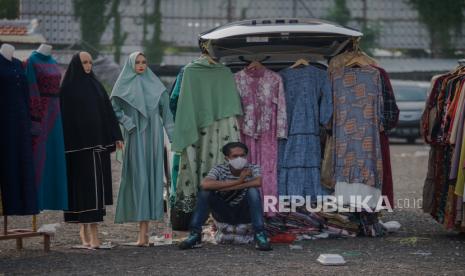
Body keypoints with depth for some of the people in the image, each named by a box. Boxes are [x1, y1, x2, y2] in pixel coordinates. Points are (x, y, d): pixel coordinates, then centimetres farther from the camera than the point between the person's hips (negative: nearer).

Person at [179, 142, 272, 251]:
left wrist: (227, 188, -29)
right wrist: (237, 181, -31)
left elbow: (258, 182, -33)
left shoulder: (252, 168, -9)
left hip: (245, 214, -1)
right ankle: (195, 235, -20)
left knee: (253, 190, -28)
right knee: (204, 192, -22)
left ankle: (260, 235, -27)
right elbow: (205, 184, -31)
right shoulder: (219, 169, -10)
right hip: (223, 213, 1)